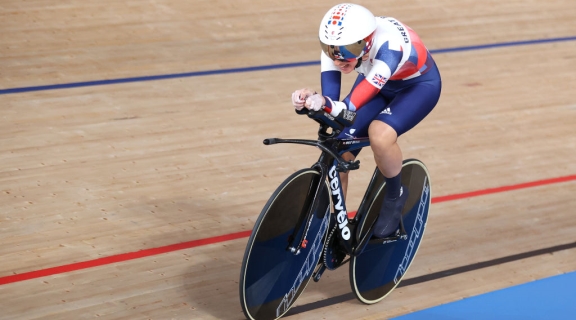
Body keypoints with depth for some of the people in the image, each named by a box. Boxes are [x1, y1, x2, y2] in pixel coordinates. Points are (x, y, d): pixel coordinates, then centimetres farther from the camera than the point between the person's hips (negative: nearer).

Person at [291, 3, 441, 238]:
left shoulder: (387, 47, -42)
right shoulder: (336, 46, -27)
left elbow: (351, 107, -47)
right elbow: (331, 100, -29)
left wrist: (326, 104, -66)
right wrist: (313, 100, -50)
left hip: (418, 85, -5)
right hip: (376, 83, 5)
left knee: (380, 135, -34)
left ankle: (395, 195, -4)